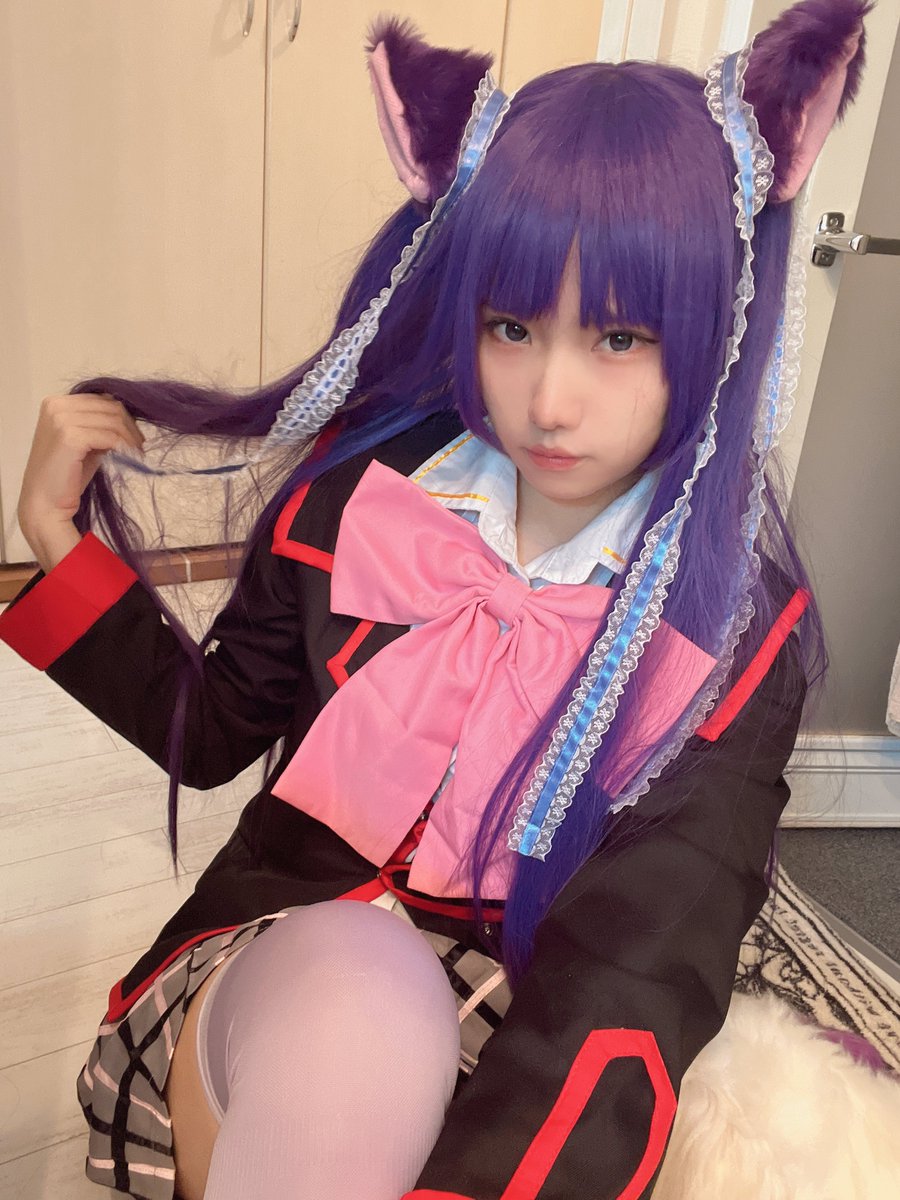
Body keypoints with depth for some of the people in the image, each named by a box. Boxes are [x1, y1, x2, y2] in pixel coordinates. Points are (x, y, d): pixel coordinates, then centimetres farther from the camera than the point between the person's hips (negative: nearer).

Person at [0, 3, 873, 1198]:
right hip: (280, 960, 0)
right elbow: (210, 731, 8)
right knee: (351, 984, -34)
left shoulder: (737, 631, -10)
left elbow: (634, 968, -20)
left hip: (517, 1032, 1)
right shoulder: (357, 491, -5)